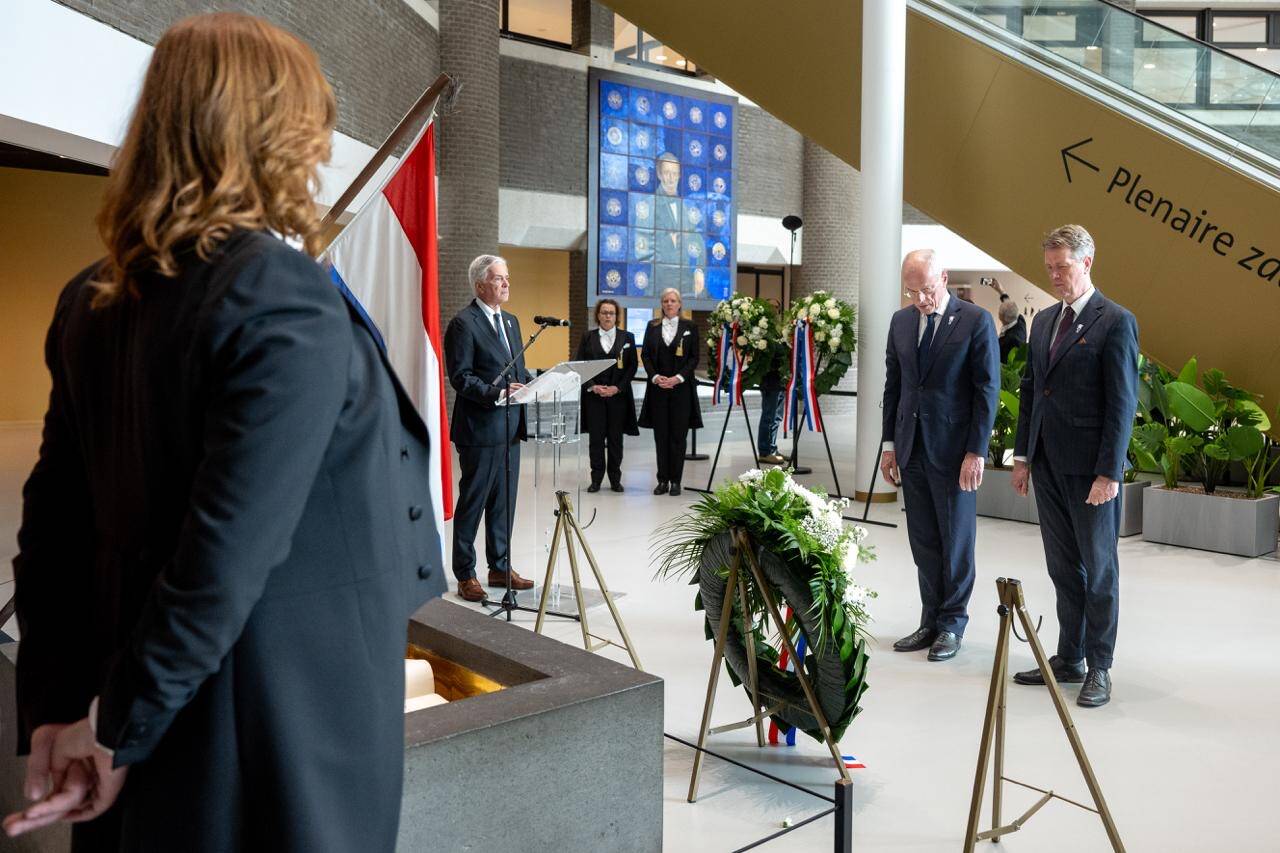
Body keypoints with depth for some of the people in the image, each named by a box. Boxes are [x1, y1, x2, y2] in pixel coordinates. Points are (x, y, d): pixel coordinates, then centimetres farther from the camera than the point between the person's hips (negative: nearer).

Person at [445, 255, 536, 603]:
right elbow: (460, 377, -15)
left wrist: (533, 386, 1)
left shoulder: (510, 321, 16)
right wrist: (496, 393, -26)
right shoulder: (463, 323, -10)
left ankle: (500, 567, 26)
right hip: (480, 429, -8)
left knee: (504, 501, 14)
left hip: (510, 427, 8)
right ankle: (465, 575, 12)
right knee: (473, 502, 2)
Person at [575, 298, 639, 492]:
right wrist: (592, 387, -10)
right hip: (593, 395, 0)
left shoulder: (627, 337, 7)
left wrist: (617, 388, -9)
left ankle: (615, 479, 13)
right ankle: (596, 479, 8)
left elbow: (633, 366, 3)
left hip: (618, 395, 0)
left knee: (615, 438, 4)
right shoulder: (588, 337, 7)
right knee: (596, 437, 0)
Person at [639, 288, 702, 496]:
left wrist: (679, 377, -12)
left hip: (681, 387, -2)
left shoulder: (689, 327, 3)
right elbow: (645, 354, 6)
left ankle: (675, 481, 6)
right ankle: (663, 480, 10)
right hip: (658, 387, 2)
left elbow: (694, 357, 0)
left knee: (678, 435, 0)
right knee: (661, 435, 4)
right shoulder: (652, 326, 9)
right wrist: (654, 377, -9)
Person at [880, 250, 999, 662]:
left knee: (956, 540, 6)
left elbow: (988, 390, -9)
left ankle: (953, 624, 18)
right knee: (923, 540, 11)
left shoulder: (976, 321, -7)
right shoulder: (900, 322, 9)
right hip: (912, 449, 5)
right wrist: (890, 444, 10)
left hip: (954, 450, -5)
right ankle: (931, 620, 22)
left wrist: (976, 452, -13)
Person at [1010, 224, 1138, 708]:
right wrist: (1023, 456, 12)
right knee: (1063, 568, 13)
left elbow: (1122, 403, -12)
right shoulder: (1044, 320, 13)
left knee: (1099, 568, 4)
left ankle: (1099, 669, 14)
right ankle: (1069, 660, 23)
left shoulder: (1116, 322, -8)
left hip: (1091, 469, -6)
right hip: (1048, 465, 7)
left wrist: (1109, 472, -16)